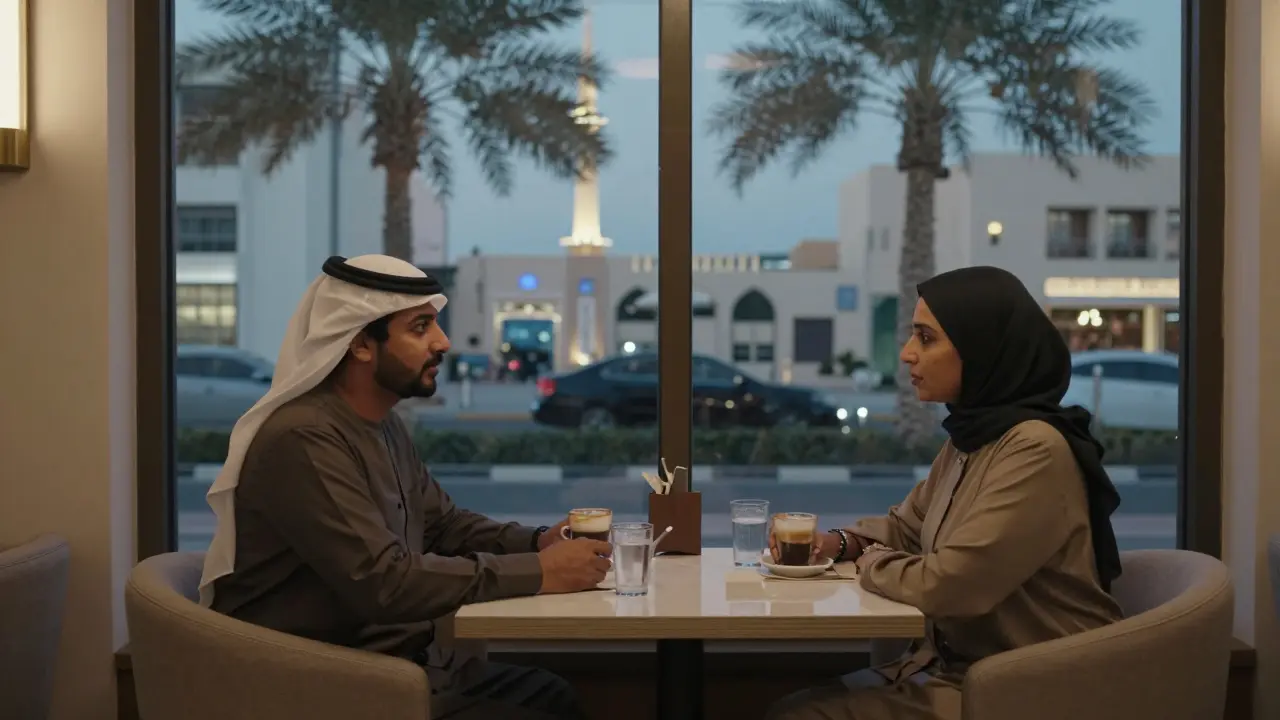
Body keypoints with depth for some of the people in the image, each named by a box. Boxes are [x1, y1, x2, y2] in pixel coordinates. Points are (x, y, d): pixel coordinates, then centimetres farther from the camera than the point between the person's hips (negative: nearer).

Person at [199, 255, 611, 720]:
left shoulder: (386, 424, 10)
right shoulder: (303, 440, -22)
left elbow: (443, 523, 17)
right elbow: (384, 582, -28)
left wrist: (538, 543, -2)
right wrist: (537, 574, -24)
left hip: (415, 660, 9)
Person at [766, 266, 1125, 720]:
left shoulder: (1035, 450, -22)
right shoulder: (970, 436, 9)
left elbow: (947, 586, -28)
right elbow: (907, 526, 23)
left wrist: (872, 563, -6)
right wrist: (840, 543, 2)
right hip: (953, 666, 9)